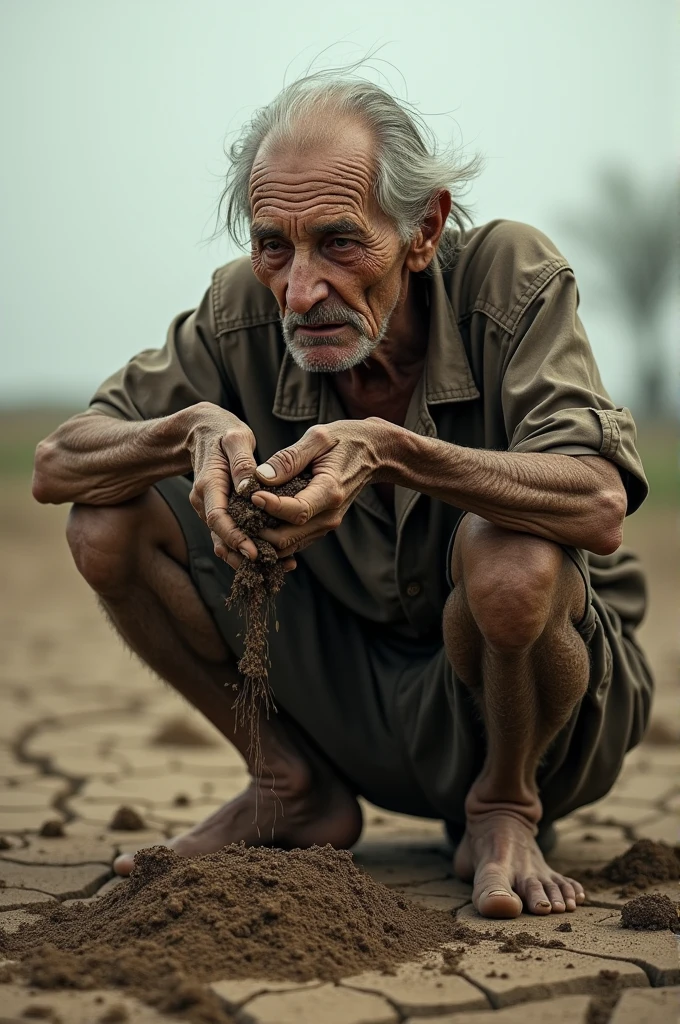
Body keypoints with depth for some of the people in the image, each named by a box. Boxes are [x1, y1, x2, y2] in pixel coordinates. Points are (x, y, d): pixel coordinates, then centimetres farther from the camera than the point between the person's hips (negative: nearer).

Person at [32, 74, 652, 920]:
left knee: (510, 560, -39)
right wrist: (193, 429, -32)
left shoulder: (510, 278, -21)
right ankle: (297, 793, 8)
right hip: (356, 695, 4)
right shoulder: (244, 311, -12)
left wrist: (390, 451, -48)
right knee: (112, 519, -12)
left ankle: (504, 811, -4)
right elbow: (54, 467, -12)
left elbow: (599, 507, -35)